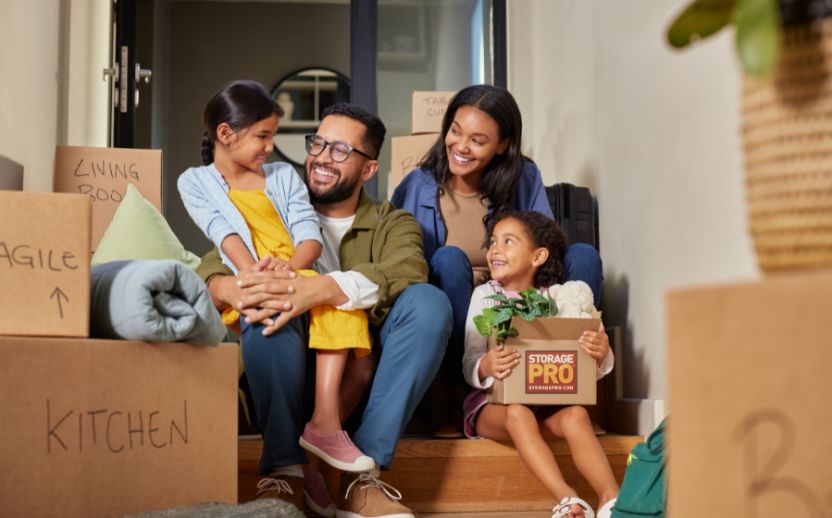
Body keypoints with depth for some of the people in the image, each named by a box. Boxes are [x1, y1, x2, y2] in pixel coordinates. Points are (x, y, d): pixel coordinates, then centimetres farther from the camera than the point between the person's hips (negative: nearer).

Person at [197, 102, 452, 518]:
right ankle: (286, 469, -25)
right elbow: (213, 265, -4)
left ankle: (362, 473, -26)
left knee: (429, 303, -24)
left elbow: (408, 271, -14)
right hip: (293, 368, 0)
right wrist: (229, 288, -31)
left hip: (364, 374, 0)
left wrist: (319, 289, -33)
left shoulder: (392, 223, 11)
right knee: (267, 301, -28)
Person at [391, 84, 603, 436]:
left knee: (584, 256, -17)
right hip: (453, 328, -2)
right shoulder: (418, 187, -6)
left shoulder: (524, 179, -1)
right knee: (448, 259, -31)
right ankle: (458, 399, -23)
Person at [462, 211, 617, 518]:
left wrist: (601, 354, -22)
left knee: (576, 414, -28)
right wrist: (486, 367, -31)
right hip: (494, 402, -2)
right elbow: (470, 365, -6)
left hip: (545, 402, 2)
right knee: (518, 415, -33)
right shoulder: (485, 295, 3)